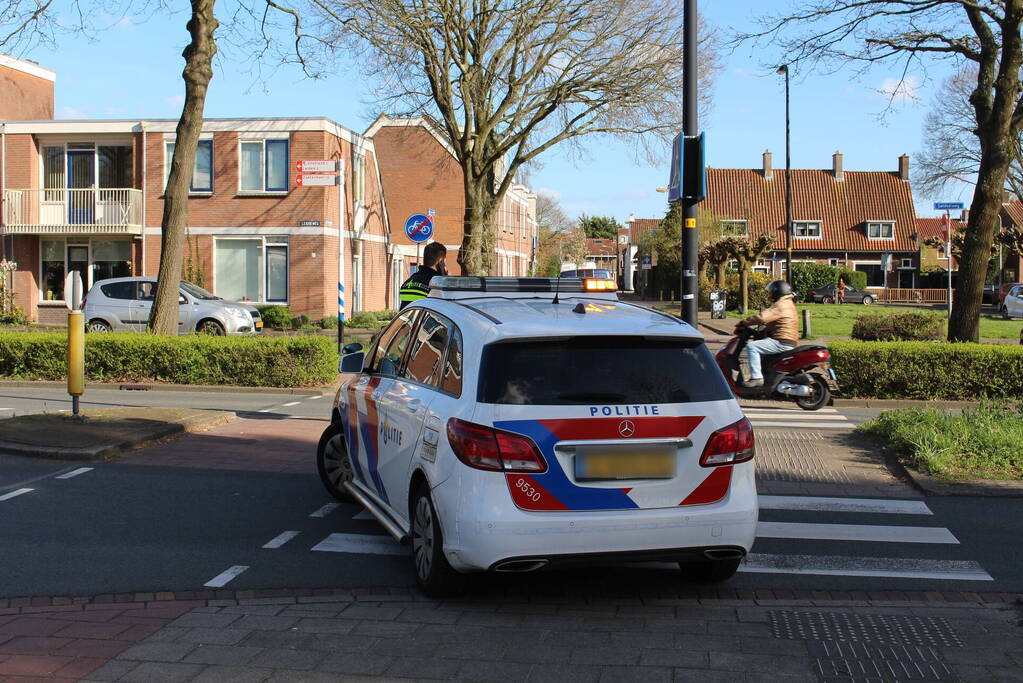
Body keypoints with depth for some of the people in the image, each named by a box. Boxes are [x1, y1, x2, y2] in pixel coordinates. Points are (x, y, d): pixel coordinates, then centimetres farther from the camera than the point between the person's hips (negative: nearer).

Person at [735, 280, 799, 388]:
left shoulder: (780, 306, -14)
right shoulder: (788, 304, 21)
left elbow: (762, 317, -23)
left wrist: (744, 323, -15)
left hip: (782, 343, -11)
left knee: (752, 346, -19)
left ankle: (756, 377, -25)